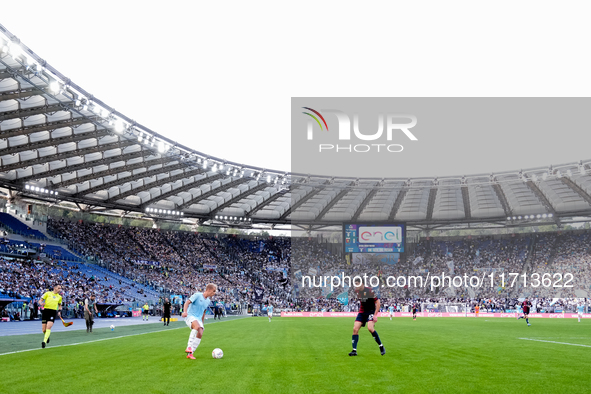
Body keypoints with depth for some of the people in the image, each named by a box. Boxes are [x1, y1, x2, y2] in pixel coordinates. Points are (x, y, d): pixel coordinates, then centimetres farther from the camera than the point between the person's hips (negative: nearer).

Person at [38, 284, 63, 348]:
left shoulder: (59, 297, 14)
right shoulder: (48, 293, 5)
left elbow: (60, 305, 28)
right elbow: (40, 301, 6)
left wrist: (59, 311, 9)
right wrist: (41, 303, -17)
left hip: (53, 312, 1)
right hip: (46, 311, -1)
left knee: (48, 327, -19)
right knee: (44, 329, 2)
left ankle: (44, 341, -22)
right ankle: (47, 336, 34)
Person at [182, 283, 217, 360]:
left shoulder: (208, 301, 15)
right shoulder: (197, 295, -6)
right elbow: (187, 302, -14)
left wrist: (202, 323, 28)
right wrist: (185, 311, -30)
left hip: (198, 319, 7)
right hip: (190, 316, -7)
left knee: (200, 334, -16)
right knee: (197, 326, -36)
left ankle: (190, 353, -7)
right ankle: (189, 347, -33)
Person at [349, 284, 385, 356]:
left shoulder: (369, 291, -20)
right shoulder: (357, 291, 1)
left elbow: (377, 302, -15)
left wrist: (375, 315, -19)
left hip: (371, 311, -6)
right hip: (362, 312, 6)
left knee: (370, 328, -26)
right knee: (355, 329, -7)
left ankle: (381, 346, -8)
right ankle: (354, 350, -2)